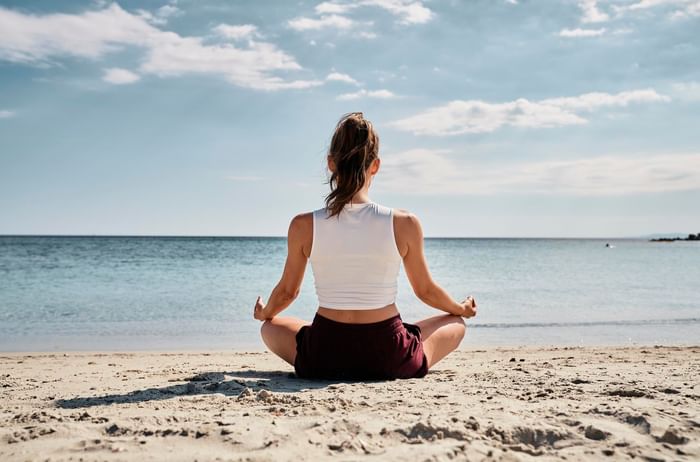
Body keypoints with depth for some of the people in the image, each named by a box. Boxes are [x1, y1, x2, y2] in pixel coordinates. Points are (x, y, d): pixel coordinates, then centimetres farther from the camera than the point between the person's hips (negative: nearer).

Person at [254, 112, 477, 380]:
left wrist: (264, 313, 30)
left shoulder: (303, 226, -10)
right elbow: (426, 291, 4)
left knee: (271, 327, 32)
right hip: (389, 361, 1)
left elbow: (286, 292, 6)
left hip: (324, 359, 0)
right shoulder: (404, 224, -12)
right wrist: (461, 308, 27)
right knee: (455, 323, 28)